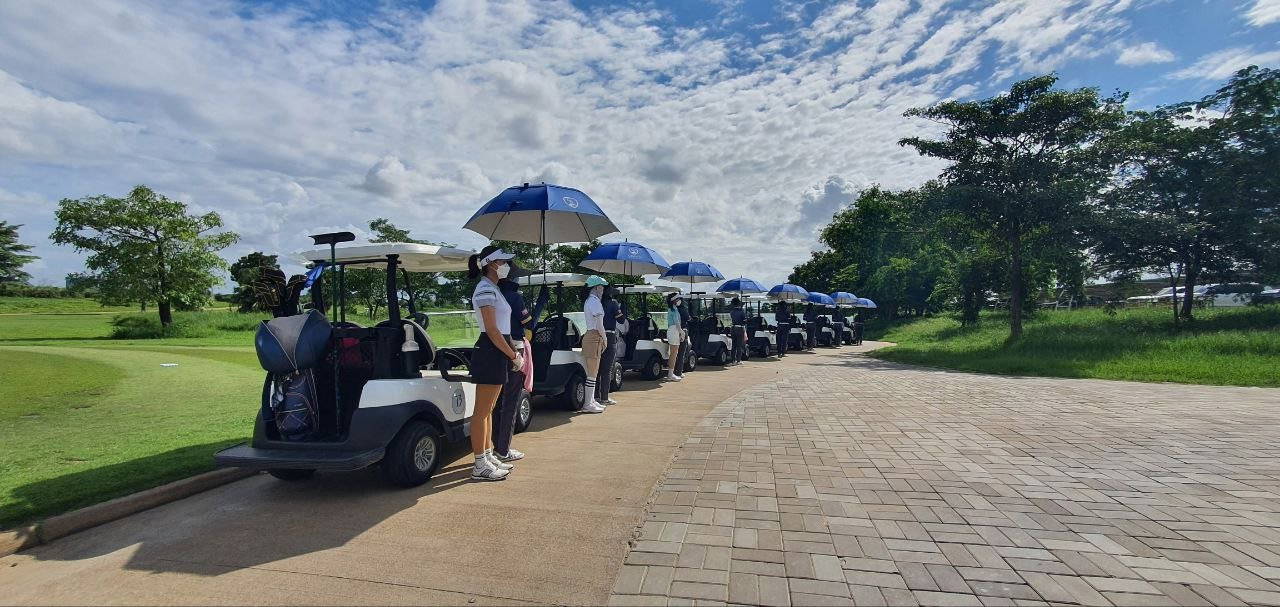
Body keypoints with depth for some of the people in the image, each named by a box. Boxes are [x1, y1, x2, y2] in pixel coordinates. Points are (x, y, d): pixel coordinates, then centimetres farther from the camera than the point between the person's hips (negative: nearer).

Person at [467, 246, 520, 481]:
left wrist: (514, 352, 13)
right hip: (490, 353, -10)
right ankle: (480, 466, 4)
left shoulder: (493, 289, 18)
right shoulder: (485, 289, -13)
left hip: (498, 352, 10)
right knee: (482, 412, -3)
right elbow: (491, 330, -18)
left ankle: (488, 456, 27)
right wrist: (514, 355, -14)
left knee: (488, 409, 17)